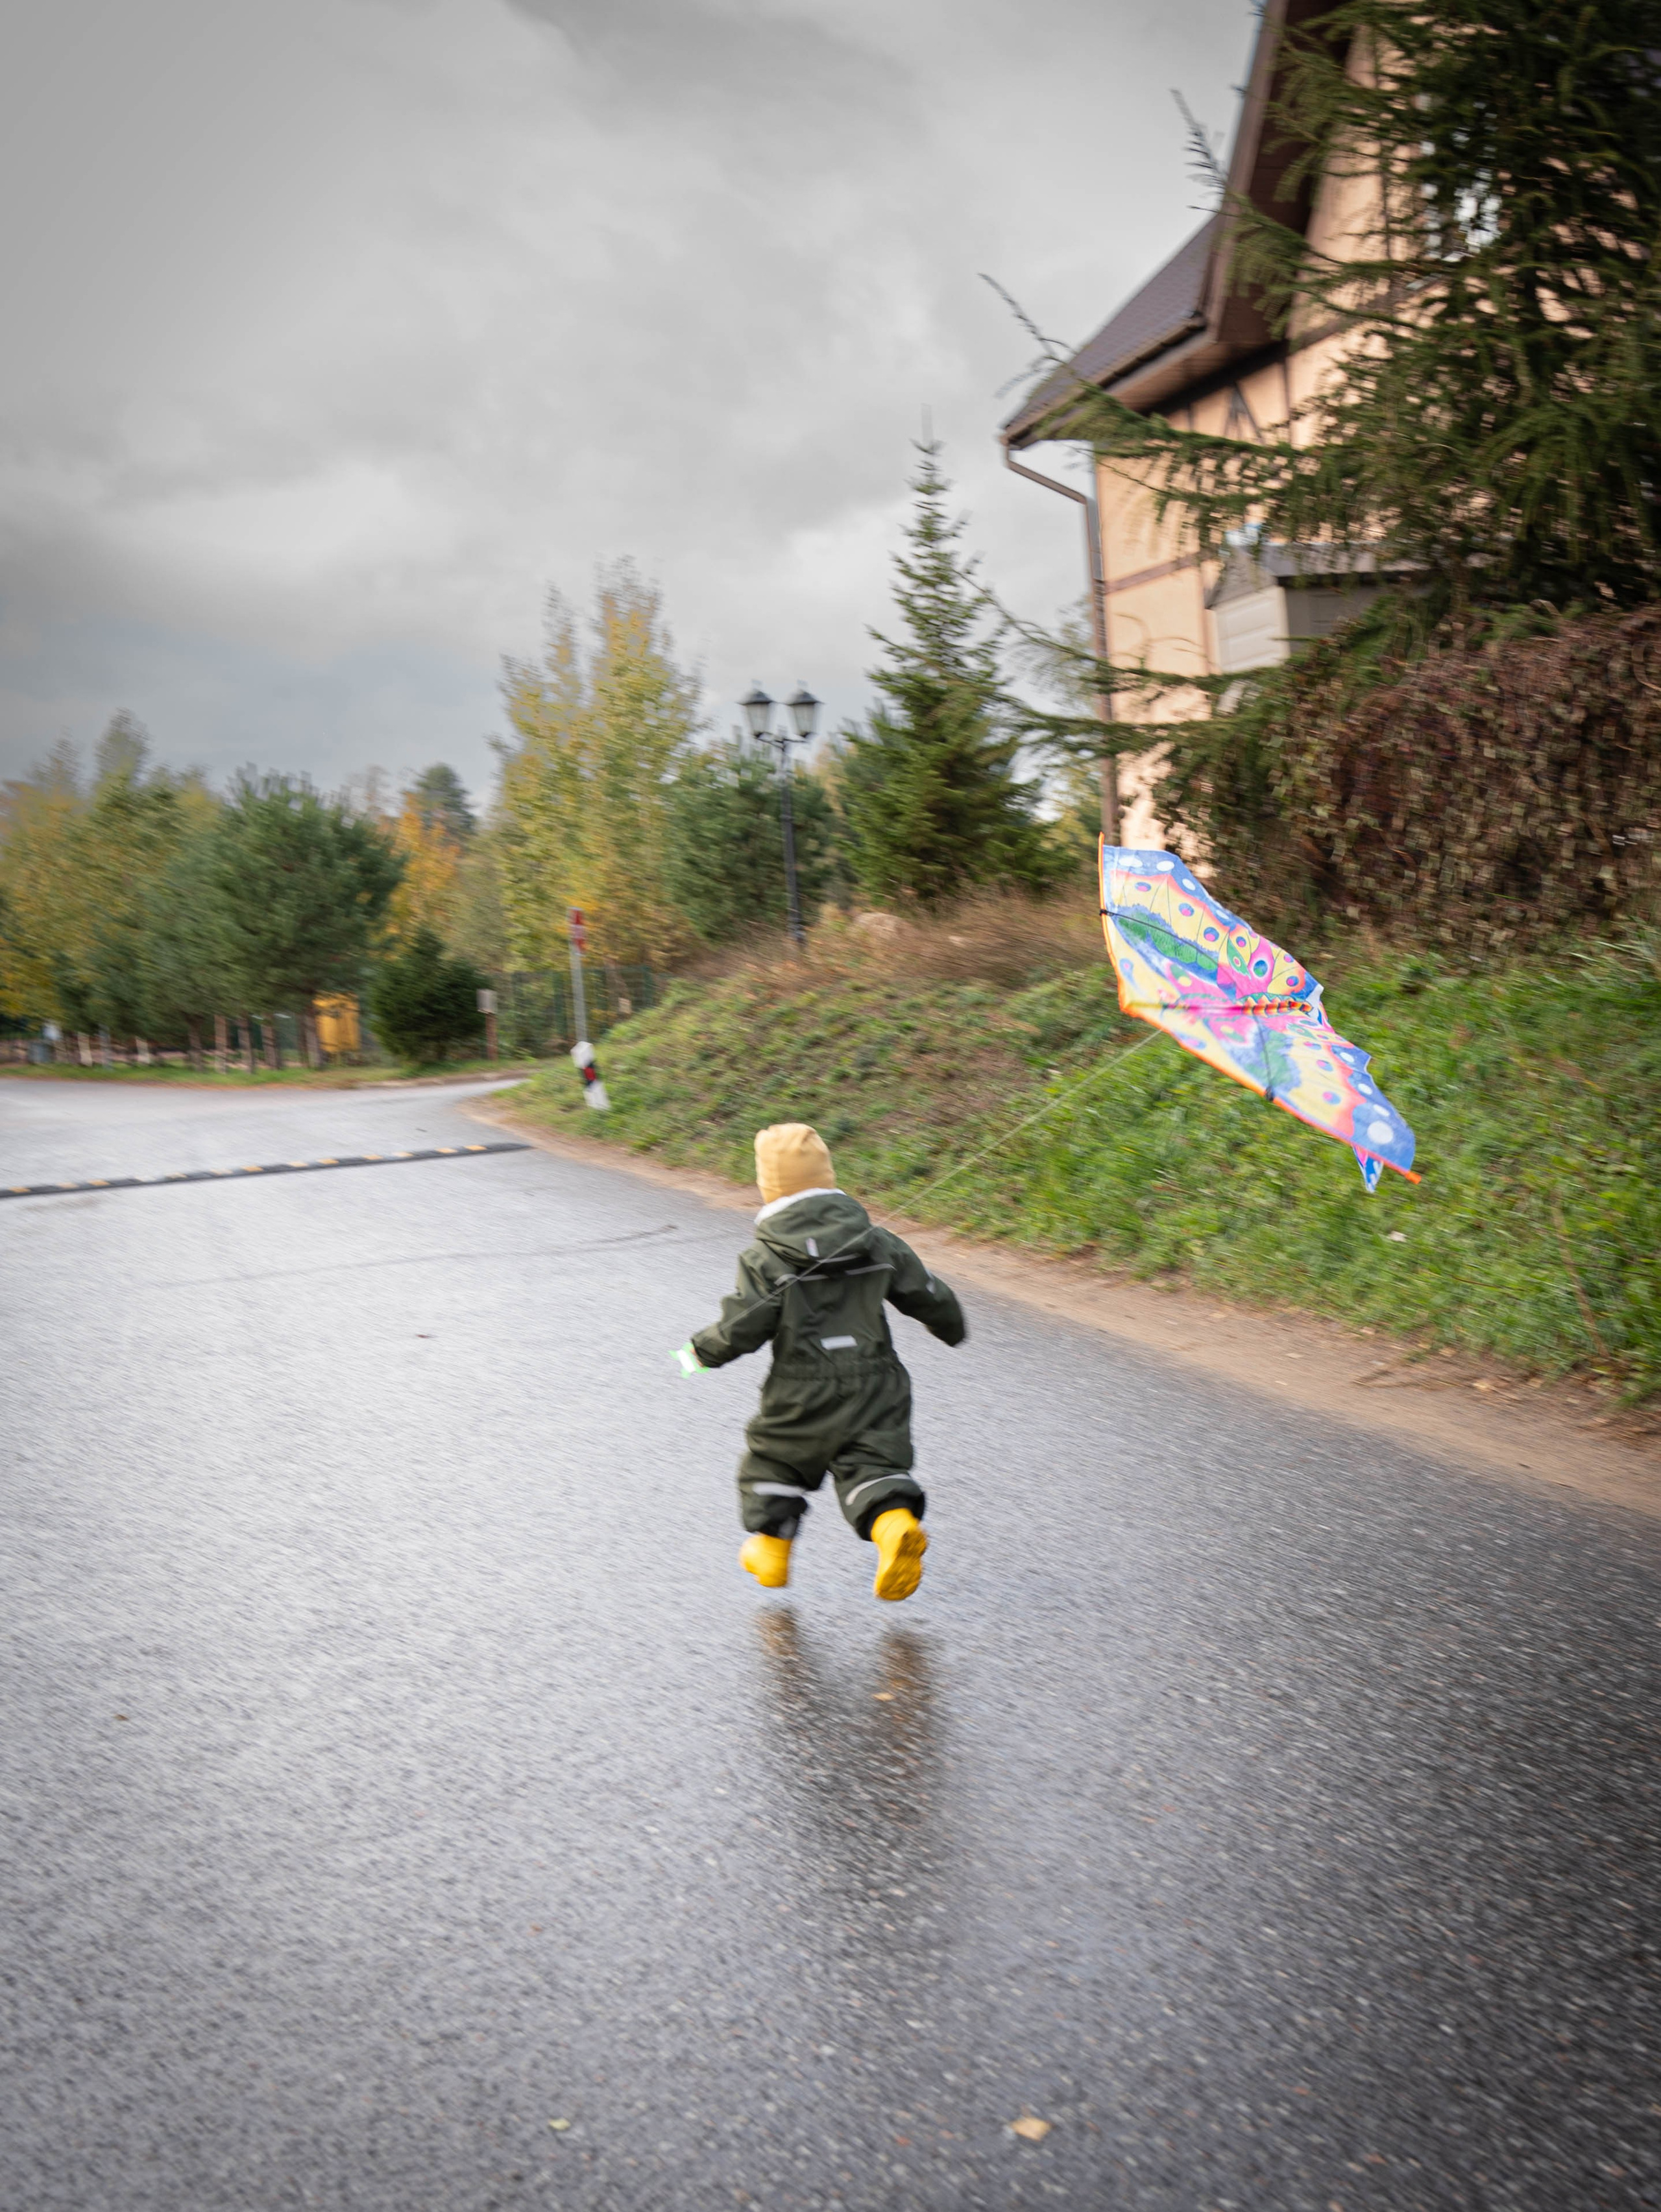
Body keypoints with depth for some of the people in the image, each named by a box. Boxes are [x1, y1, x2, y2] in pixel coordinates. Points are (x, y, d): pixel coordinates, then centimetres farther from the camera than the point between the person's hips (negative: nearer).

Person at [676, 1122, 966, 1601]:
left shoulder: (765, 1259, -11)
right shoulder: (876, 1242, 2)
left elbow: (742, 1328, -13)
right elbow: (925, 1293, 10)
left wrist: (701, 1352, 7)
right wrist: (951, 1327, 31)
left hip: (802, 1395, -2)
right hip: (874, 1384, 2)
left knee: (772, 1459, 19)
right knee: (872, 1466, 3)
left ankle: (770, 1546, 27)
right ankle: (896, 1522, -24)